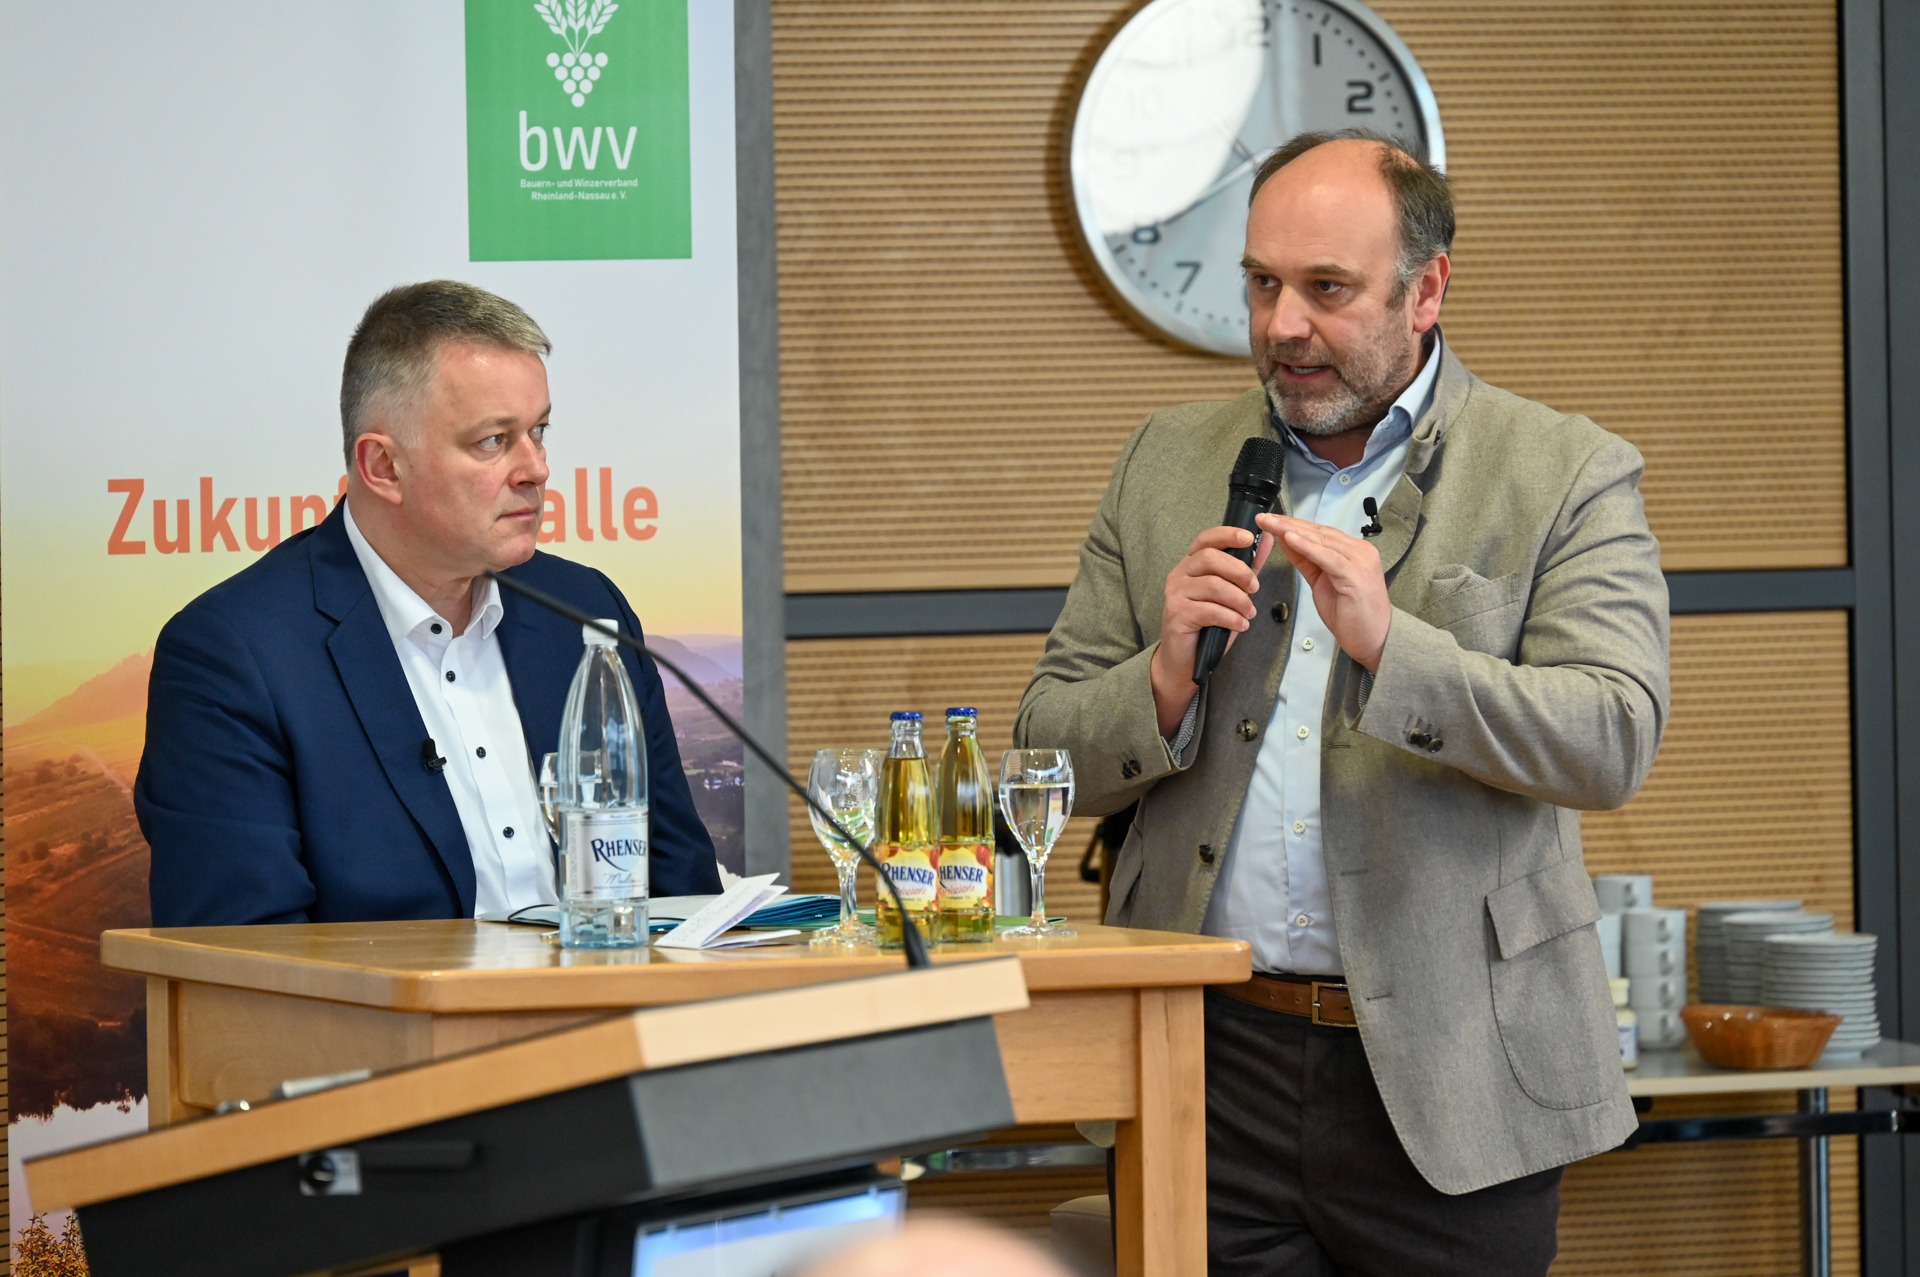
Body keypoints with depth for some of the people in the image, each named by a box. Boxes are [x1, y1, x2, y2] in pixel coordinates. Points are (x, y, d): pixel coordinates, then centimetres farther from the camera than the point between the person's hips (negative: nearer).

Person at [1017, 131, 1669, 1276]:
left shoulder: (1570, 478, 2)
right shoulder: (1167, 465, 12)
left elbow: (1616, 742, -11)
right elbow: (1050, 746, 11)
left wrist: (1392, 646, -23)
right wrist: (1166, 679, -10)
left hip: (1447, 1077, -2)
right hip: (1212, 1069, 2)